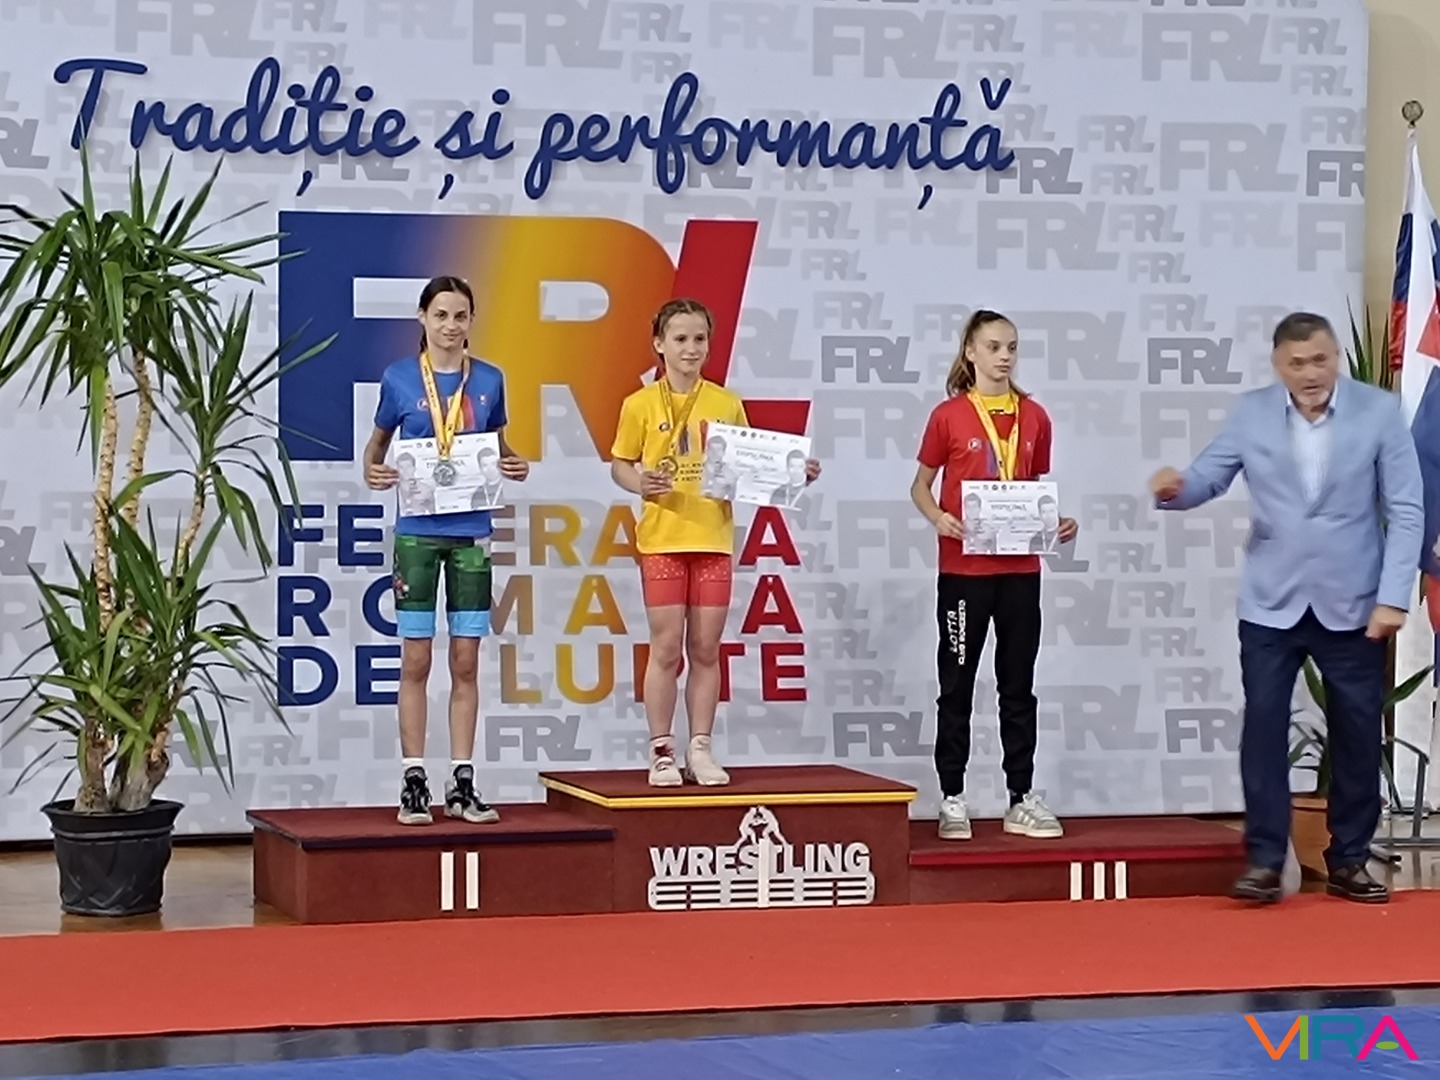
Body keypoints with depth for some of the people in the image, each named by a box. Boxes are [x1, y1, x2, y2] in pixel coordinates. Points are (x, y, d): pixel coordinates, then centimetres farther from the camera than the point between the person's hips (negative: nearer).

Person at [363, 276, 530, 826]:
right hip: (418, 530, -2)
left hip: (471, 532, 2)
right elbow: (377, 443, 11)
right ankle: (414, 782, 7)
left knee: (466, 661, 5)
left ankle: (462, 783, 10)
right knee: (416, 660, 0)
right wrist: (373, 472, -10)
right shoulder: (399, 378, -1)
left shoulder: (489, 380, 4)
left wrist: (514, 467, -5)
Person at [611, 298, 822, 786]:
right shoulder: (640, 405, 0)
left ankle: (700, 750, 12)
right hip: (662, 539, -2)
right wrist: (641, 483, -15)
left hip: (714, 539, 2)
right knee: (667, 648, -1)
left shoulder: (727, 404, 6)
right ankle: (662, 752, 7)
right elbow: (619, 465, 5)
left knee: (706, 649, 5)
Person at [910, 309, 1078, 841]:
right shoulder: (949, 416, -3)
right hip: (964, 568, -3)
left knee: (1019, 686, 9)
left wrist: (1057, 522, -3)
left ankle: (1022, 799, 15)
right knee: (957, 685, 3)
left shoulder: (1034, 417, 7)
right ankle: (952, 799, 10)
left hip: (1020, 568, 4)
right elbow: (920, 486, 3)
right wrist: (938, 518, -16)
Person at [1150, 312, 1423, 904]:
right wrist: (1175, 488, -28)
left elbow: (1406, 511, -5)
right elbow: (1207, 478, -3)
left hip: (1352, 605, 0)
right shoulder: (1251, 413, -1)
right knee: (1264, 729, -2)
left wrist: (1393, 596, -12)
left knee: (1357, 735, 7)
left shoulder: (1380, 411, -6)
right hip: (1271, 605, 1)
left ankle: (1349, 861, 20)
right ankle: (1264, 860, 4)